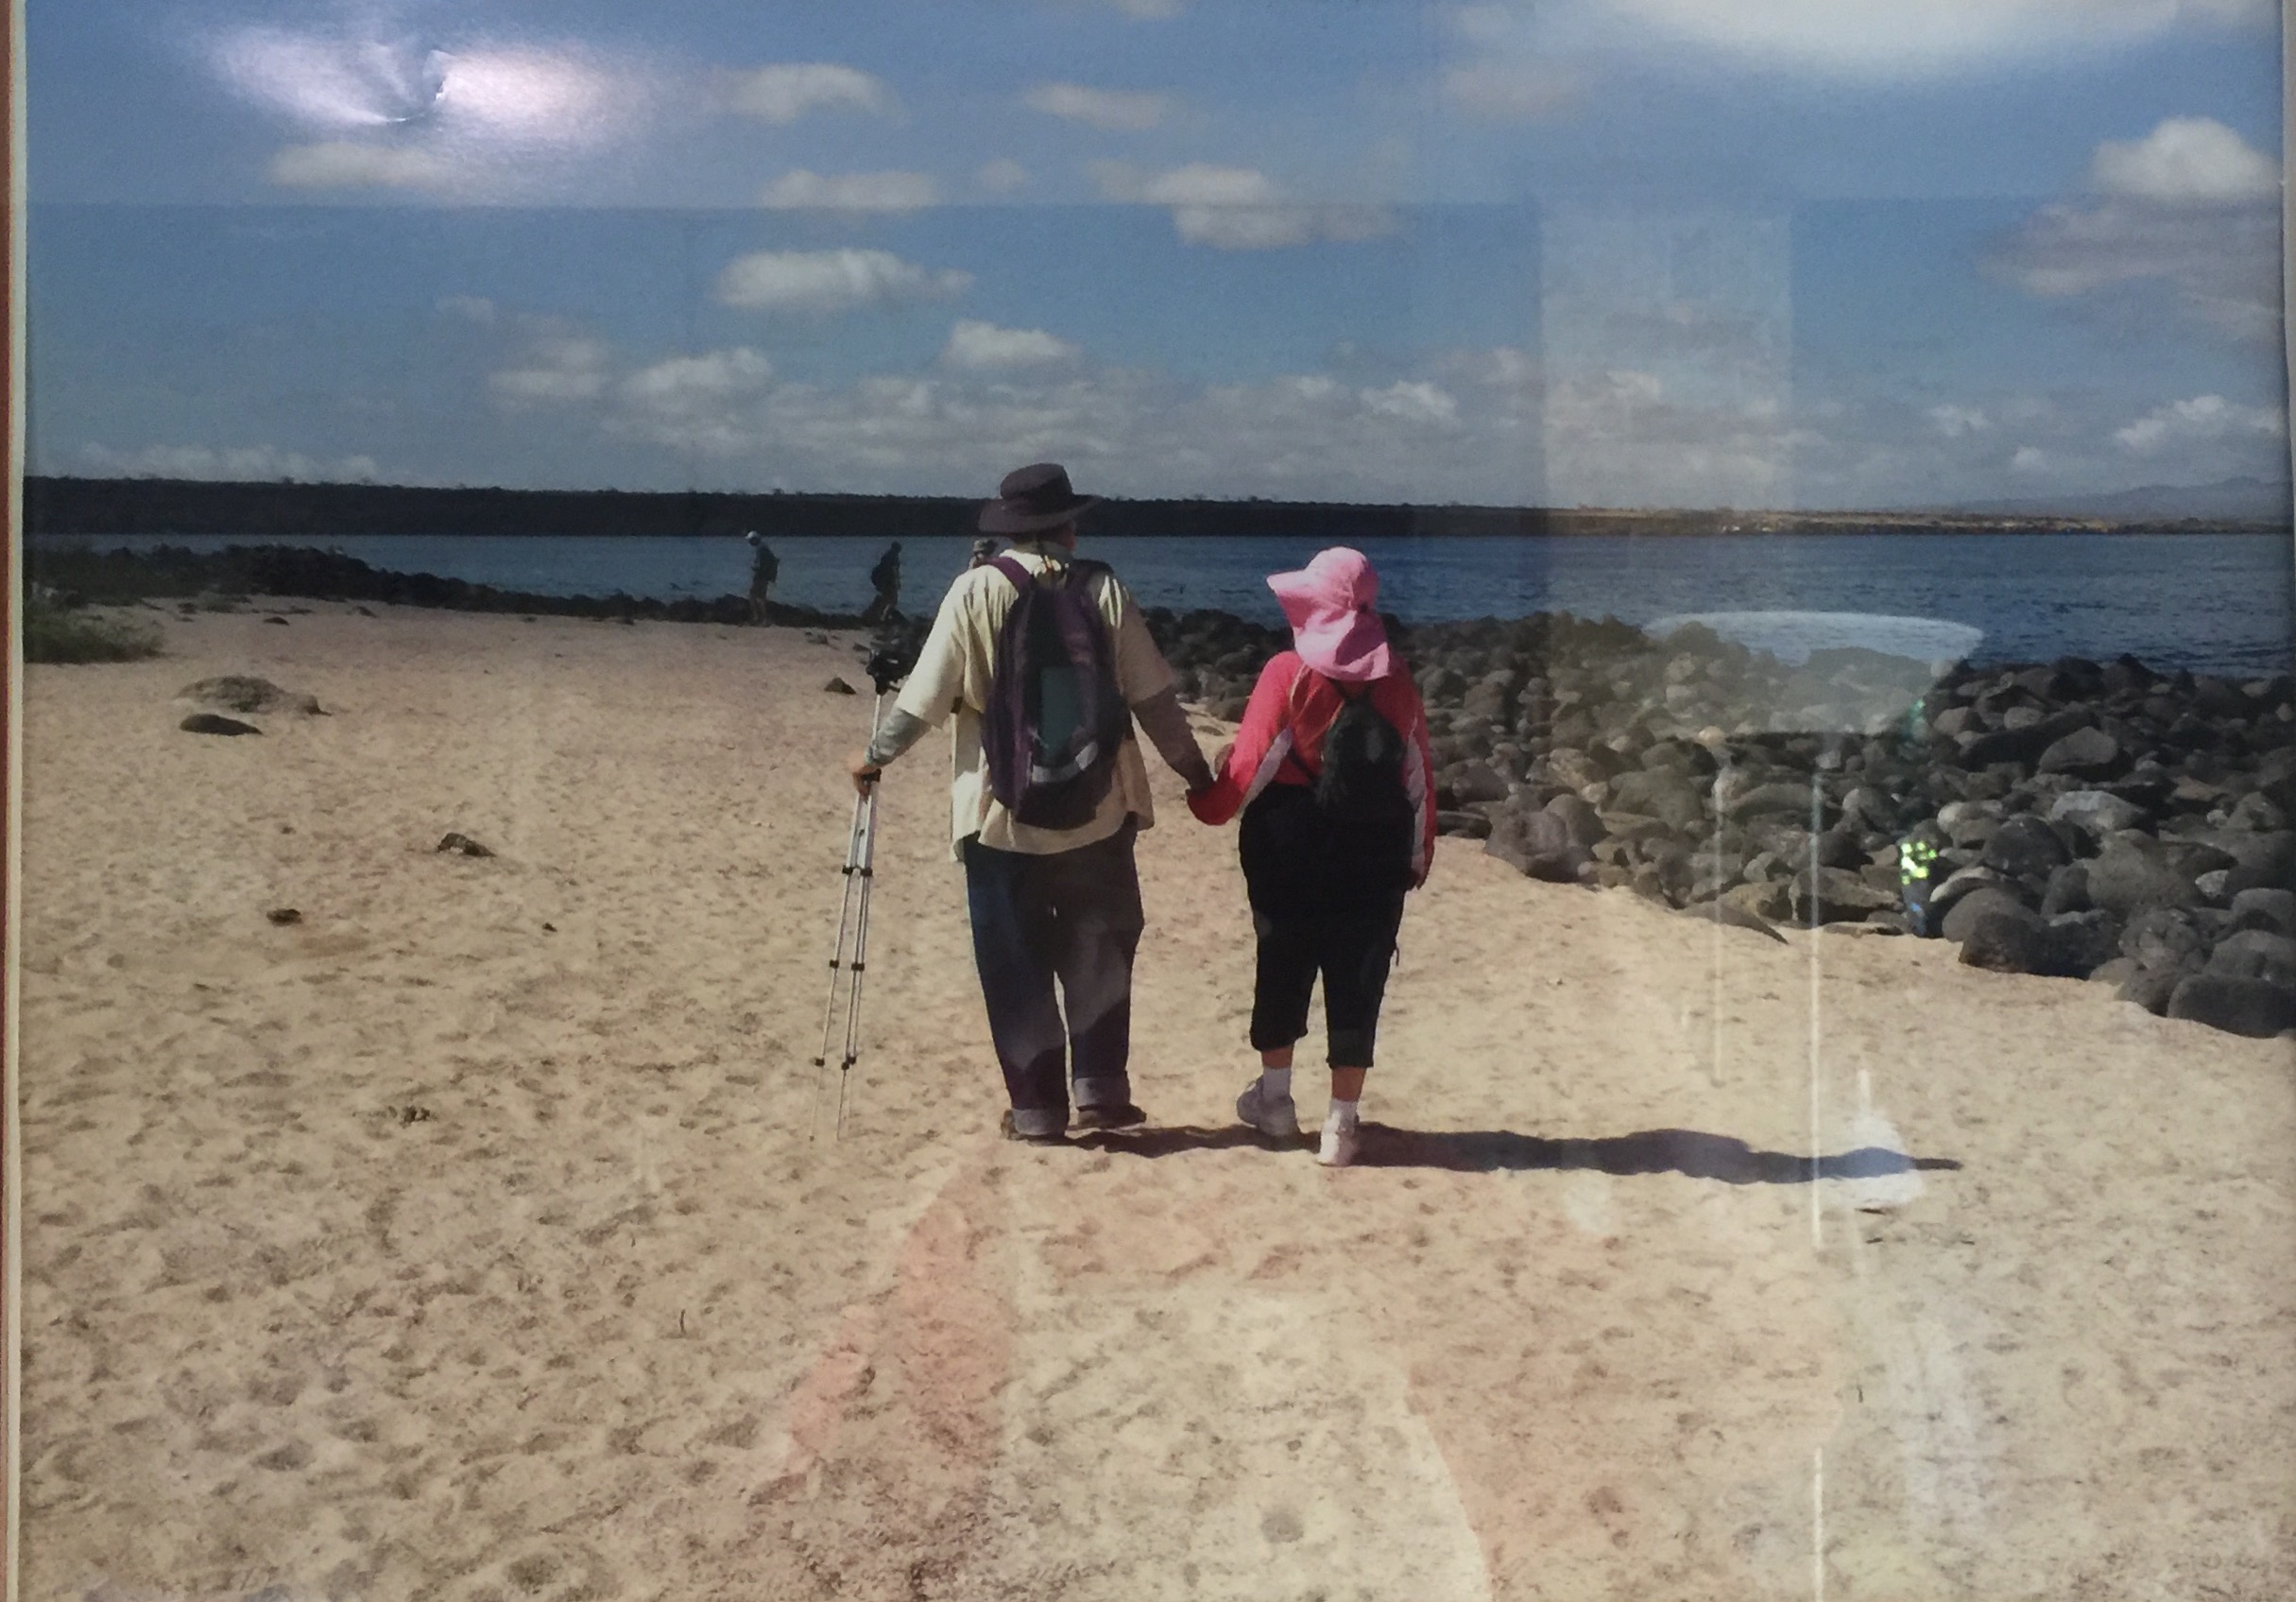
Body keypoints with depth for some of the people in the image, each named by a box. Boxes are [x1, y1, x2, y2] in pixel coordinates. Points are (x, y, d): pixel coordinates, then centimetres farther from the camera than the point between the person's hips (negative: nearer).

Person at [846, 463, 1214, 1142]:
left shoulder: (977, 590, -6)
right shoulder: (1103, 589, -3)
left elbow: (927, 696, -5)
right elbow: (1154, 697, -1)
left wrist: (875, 757, 11)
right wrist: (1197, 773, 11)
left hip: (1001, 814, -1)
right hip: (1097, 812, 1)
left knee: (1017, 966, 9)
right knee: (1098, 954, 17)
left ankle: (1036, 1108, 11)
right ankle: (1100, 1087, 13)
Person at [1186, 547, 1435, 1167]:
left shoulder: (1289, 674, -10)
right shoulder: (1396, 681, 1)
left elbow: (1250, 763, -12)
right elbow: (1419, 775, 5)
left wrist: (1209, 804, 5)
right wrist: (1417, 854, 15)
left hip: (1292, 852, -2)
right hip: (1375, 860, 2)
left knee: (1282, 971, 15)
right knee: (1357, 985, 5)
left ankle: (1274, 1098, 27)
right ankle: (1341, 1124, 8)